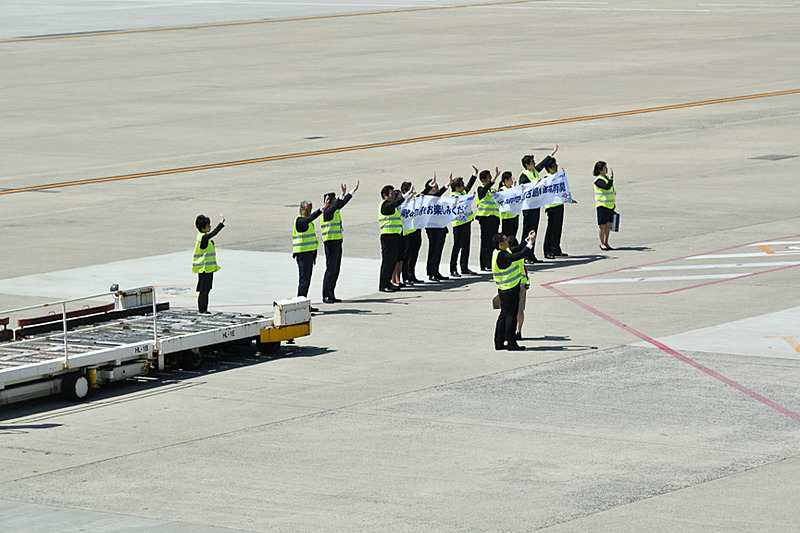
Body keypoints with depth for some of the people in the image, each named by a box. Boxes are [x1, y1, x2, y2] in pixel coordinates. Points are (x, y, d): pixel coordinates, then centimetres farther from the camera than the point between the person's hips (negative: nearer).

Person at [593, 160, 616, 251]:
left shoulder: (606, 177, 15)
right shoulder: (598, 180, -14)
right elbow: (607, 186, -29)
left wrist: (614, 204, 25)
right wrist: (611, 177, -27)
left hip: (610, 205, 8)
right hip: (602, 205, -8)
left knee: (608, 223, 9)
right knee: (602, 224, -1)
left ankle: (606, 243, 16)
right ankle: (602, 244, 5)